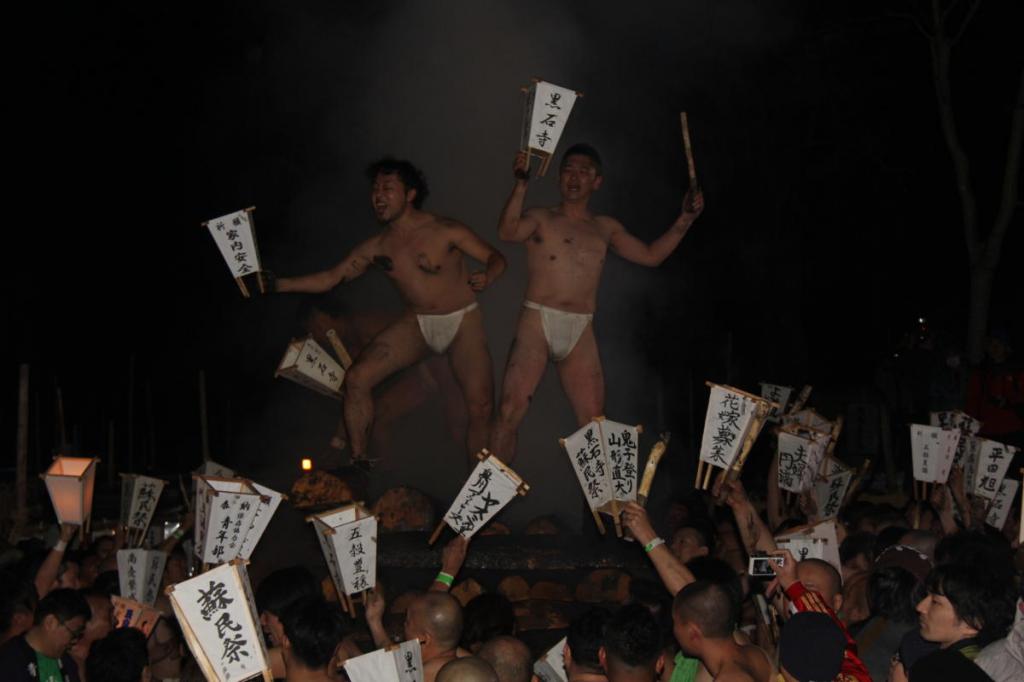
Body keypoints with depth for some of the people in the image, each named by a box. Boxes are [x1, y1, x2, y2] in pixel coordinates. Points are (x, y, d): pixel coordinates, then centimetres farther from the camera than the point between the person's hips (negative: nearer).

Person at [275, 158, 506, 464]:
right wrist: (278, 284, -6)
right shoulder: (376, 248, 3)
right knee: (357, 378, -14)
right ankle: (358, 464, -2)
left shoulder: (444, 231, -10)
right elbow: (330, 278, 5)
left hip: (462, 322, -4)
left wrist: (487, 276, -31)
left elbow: (495, 257, -7)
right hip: (417, 324, 4)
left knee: (480, 406, -20)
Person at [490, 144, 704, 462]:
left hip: (581, 332, 3)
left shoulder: (605, 228, 21)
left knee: (594, 422, -2)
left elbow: (651, 255, 21)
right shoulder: (540, 219, 10)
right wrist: (521, 184, -20)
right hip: (537, 323, -3)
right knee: (510, 411, -16)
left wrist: (685, 218, 13)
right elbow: (507, 231, -11)